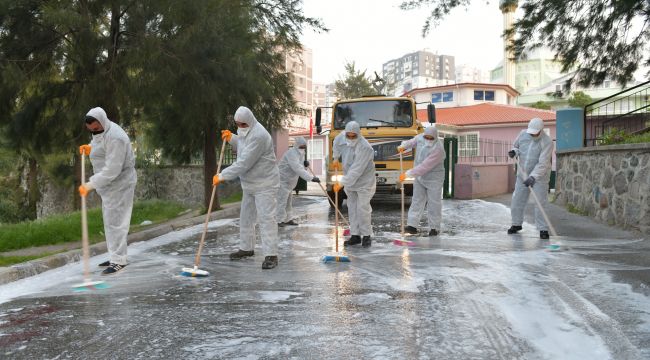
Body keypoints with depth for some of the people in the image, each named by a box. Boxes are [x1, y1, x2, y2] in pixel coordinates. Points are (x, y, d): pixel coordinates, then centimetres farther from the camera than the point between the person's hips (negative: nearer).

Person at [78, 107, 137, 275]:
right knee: (110, 220, 14)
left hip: (119, 183, -10)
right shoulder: (101, 131, 7)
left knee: (115, 221, -9)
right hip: (109, 184, 10)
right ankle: (115, 256, 23)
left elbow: (112, 170, -30)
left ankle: (118, 261, -3)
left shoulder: (114, 138, -25)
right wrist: (90, 147, 8)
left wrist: (91, 184, -31)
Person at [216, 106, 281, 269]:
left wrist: (222, 176, -23)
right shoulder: (246, 131, 7)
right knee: (246, 216, 17)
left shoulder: (258, 136, -26)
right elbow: (242, 148, 23)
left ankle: (271, 255, -10)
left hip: (265, 184, -10)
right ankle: (246, 248, 31)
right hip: (250, 183, 10)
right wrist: (231, 138, 4)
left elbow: (244, 164, -29)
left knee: (266, 217, -12)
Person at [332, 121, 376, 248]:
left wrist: (342, 183, -33)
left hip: (364, 182, -7)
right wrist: (336, 158, 21)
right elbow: (336, 143, 23)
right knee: (352, 208, 9)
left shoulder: (364, 147, -28)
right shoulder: (343, 137, -6)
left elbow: (356, 170, -32)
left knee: (363, 209, -6)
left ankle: (366, 236, 7)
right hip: (350, 182, 7)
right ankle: (355, 235, 16)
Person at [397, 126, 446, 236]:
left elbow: (424, 167, -30)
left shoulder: (437, 149, -27)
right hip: (419, 177, 6)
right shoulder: (420, 137, -5)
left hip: (434, 179, -6)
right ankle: (412, 225, 4)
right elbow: (412, 142, 18)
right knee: (417, 200, 4)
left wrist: (407, 174, -28)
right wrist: (403, 146, -4)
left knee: (434, 203, 1)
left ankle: (434, 228, 12)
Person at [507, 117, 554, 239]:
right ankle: (516, 224, 26)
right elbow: (516, 146, 14)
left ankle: (543, 229, 1)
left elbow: (543, 164, -27)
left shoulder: (547, 142, -21)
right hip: (523, 174, 5)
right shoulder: (523, 134, -4)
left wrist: (533, 177, -37)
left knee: (540, 203, -7)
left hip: (539, 176, -5)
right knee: (517, 200, 9)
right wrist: (514, 152, -10)